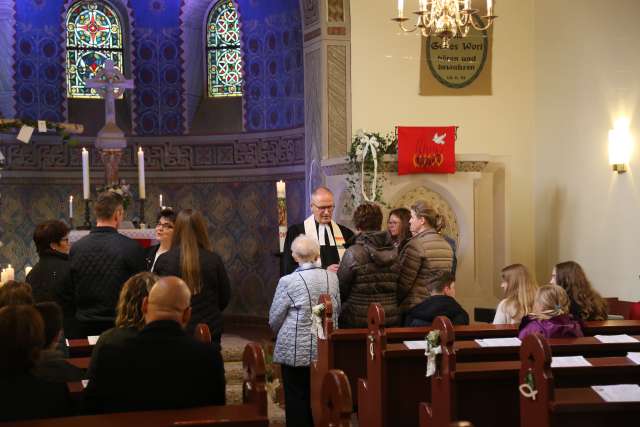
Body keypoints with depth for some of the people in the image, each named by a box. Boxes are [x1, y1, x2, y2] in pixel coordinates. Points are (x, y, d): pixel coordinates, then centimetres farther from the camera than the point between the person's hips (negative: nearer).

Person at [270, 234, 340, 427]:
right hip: (326, 349, 4)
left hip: (297, 350, -4)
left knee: (297, 398, 6)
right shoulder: (331, 277, -1)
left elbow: (275, 318, -6)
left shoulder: (288, 281, -14)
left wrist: (279, 333, 14)